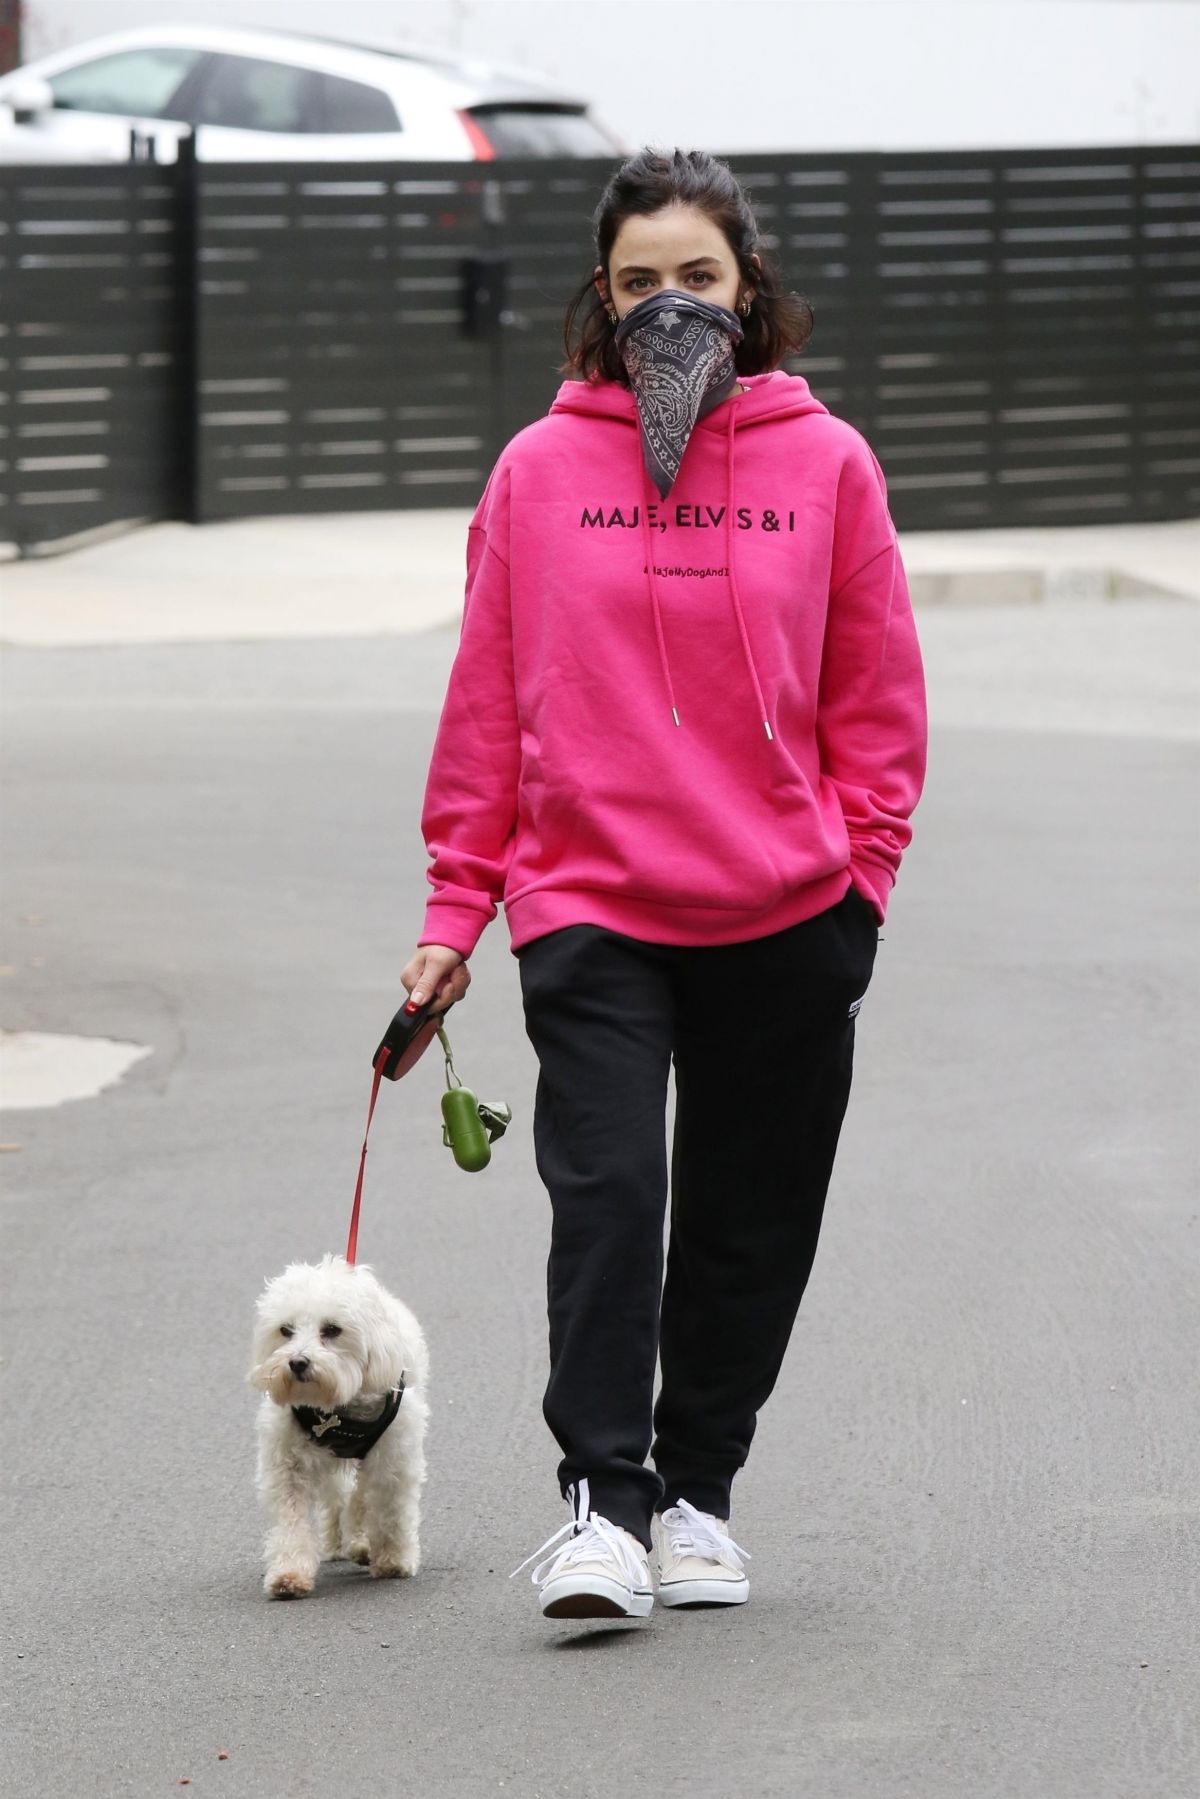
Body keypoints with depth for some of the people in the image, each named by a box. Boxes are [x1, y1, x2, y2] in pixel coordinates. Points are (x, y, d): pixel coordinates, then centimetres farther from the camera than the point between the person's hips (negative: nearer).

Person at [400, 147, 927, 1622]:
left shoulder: (825, 462, 3)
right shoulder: (539, 472, 3)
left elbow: (878, 703, 8)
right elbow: (487, 706, 7)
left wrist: (859, 875, 0)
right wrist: (455, 909, 4)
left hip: (785, 918, 1)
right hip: (588, 908, -1)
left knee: (749, 1219, 8)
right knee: (606, 1187, -15)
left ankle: (697, 1487, 22)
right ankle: (600, 1500, -13)